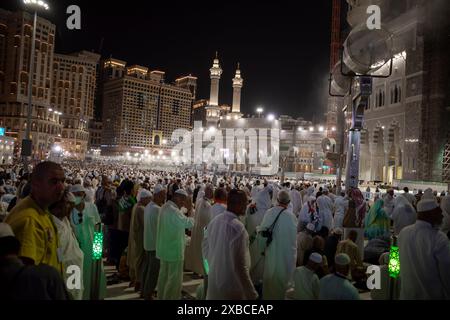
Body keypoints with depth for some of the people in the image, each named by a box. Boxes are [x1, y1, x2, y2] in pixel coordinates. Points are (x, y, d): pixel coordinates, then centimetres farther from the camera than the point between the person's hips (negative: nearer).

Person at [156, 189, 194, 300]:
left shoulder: (165, 207, 8)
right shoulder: (174, 211, -23)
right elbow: (190, 223, -19)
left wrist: (184, 210, 5)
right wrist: (190, 209, -9)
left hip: (165, 248, 10)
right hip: (174, 249, -10)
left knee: (164, 275, 18)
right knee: (175, 278, 1)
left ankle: (161, 297, 29)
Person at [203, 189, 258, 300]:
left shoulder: (214, 221, -3)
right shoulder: (237, 227, -26)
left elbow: (205, 248, 9)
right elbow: (240, 264, -26)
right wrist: (251, 293, -17)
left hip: (213, 282, 7)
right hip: (231, 288, -6)